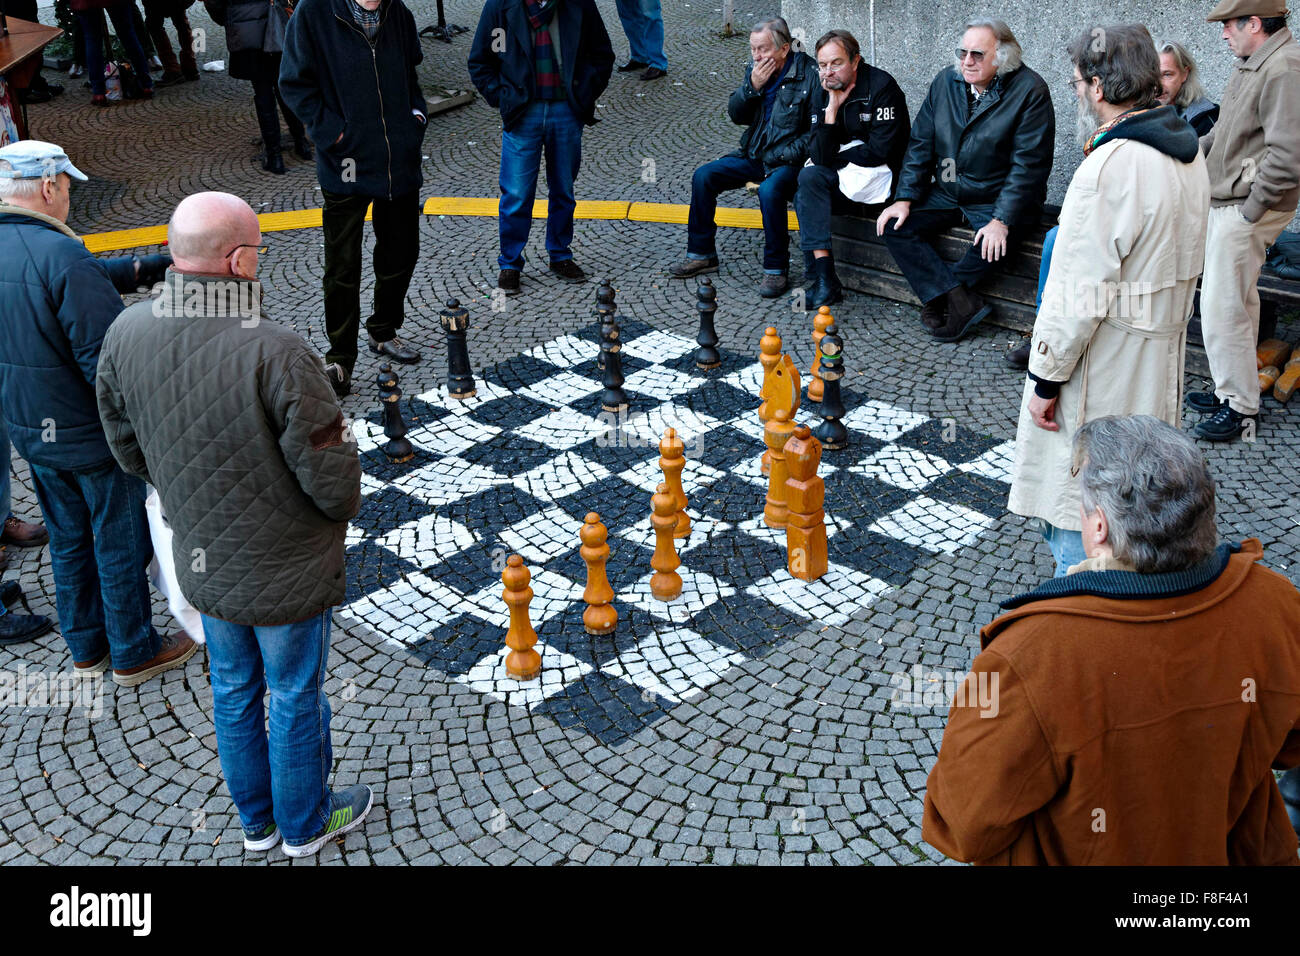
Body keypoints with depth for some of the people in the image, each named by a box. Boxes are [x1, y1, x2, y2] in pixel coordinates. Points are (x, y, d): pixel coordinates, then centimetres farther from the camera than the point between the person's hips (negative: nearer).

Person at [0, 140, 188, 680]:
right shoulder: (60, 256, -28)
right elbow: (107, 359, -27)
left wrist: (153, 267, 13)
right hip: (92, 436, -8)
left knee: (68, 541, 23)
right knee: (121, 544, 11)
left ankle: (87, 648, 38)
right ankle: (133, 654, 26)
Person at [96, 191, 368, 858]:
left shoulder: (127, 333, -13)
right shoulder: (276, 353, -32)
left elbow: (127, 446, 1)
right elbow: (331, 475, -25)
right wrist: (342, 507, -1)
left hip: (202, 563, 5)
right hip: (286, 572, -5)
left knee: (233, 691, 25)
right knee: (295, 699, 17)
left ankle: (256, 819, 46)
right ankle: (305, 824, 40)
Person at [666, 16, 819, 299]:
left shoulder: (810, 74, -14)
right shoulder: (756, 70, 7)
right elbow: (736, 115, 7)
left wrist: (783, 159, -20)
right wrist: (752, 87, -11)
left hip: (789, 160, -7)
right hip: (754, 155, 7)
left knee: (769, 190, -36)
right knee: (703, 176, -5)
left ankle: (776, 269, -22)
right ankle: (701, 254, 6)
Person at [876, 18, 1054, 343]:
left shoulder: (1030, 90, -14)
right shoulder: (946, 82, 2)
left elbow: (1029, 164, -18)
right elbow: (921, 144, 6)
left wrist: (1001, 220, -26)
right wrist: (904, 199, -5)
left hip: (996, 200, -5)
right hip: (946, 194, 6)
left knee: (991, 246, -34)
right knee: (894, 225, -12)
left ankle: (939, 297, -7)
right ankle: (962, 300, -20)